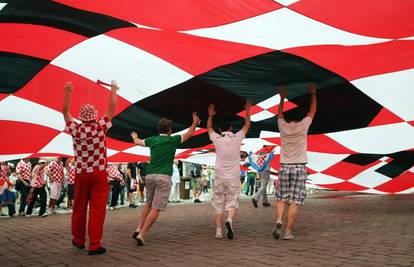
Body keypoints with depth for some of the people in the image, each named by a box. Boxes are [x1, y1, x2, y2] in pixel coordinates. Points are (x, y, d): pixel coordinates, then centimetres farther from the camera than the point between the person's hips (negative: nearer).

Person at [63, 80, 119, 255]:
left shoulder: (75, 129, -3)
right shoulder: (100, 127, -8)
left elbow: (65, 112, 10)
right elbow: (112, 109, 0)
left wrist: (67, 92, 14)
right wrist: (113, 91, 10)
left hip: (81, 174, 3)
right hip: (99, 174, -3)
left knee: (79, 208, 15)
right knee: (97, 209, -1)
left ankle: (78, 240, 30)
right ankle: (94, 245, -3)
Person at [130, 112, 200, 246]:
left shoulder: (153, 140, 10)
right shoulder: (173, 140, 1)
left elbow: (137, 142, 30)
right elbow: (189, 134, 16)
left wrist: (135, 137, 53)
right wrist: (195, 122, 33)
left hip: (150, 175, 5)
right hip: (163, 177, -5)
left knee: (149, 203, 23)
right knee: (156, 208, -5)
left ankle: (139, 229, 12)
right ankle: (142, 235, -13)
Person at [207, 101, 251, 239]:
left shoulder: (217, 139, -3)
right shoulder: (237, 138, -4)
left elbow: (209, 128, 19)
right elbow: (247, 125, 14)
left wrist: (210, 115, 32)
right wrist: (248, 111, 26)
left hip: (219, 177, 1)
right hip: (234, 178, -1)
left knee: (218, 205, 9)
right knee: (232, 203, 4)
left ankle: (218, 231, 7)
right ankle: (229, 220, -23)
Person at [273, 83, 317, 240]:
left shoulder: (283, 127, 3)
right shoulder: (302, 126, -2)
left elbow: (279, 114, 24)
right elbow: (312, 111, 12)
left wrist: (282, 99, 34)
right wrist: (313, 94, 23)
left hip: (284, 167, 2)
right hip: (299, 168, -2)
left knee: (281, 198, 12)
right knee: (294, 201, -1)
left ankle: (278, 221, -12)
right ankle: (288, 231, -3)